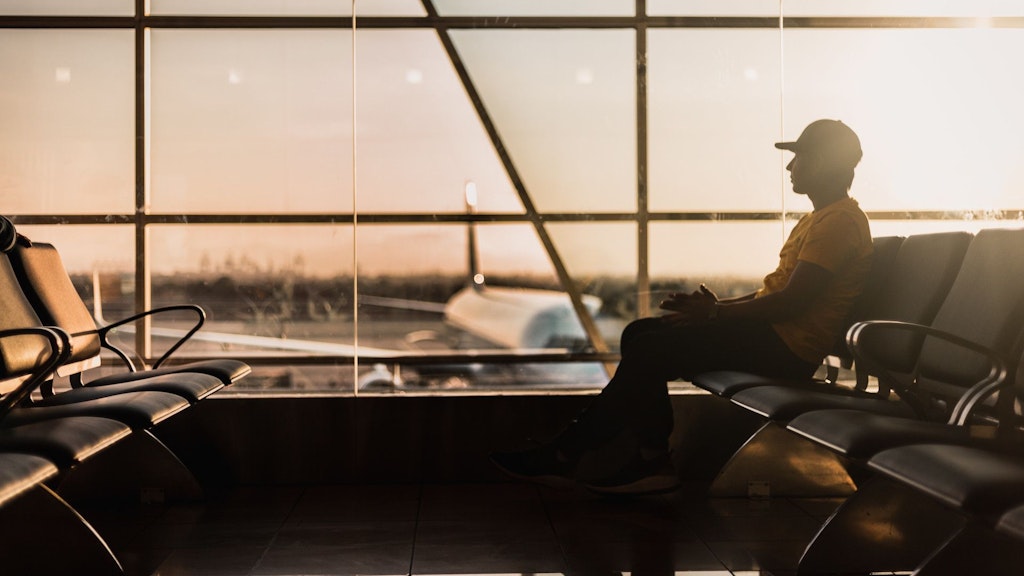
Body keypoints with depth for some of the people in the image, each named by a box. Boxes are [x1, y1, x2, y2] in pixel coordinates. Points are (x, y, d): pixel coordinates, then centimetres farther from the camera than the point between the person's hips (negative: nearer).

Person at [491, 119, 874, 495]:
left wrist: (715, 311, -15)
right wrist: (715, 304, 5)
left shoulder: (840, 221, -12)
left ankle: (567, 455, -8)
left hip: (785, 348, -11)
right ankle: (649, 459, -4)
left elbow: (791, 302, -21)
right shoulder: (818, 219, 22)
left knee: (652, 349, -18)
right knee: (640, 334, 1)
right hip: (770, 335, 11)